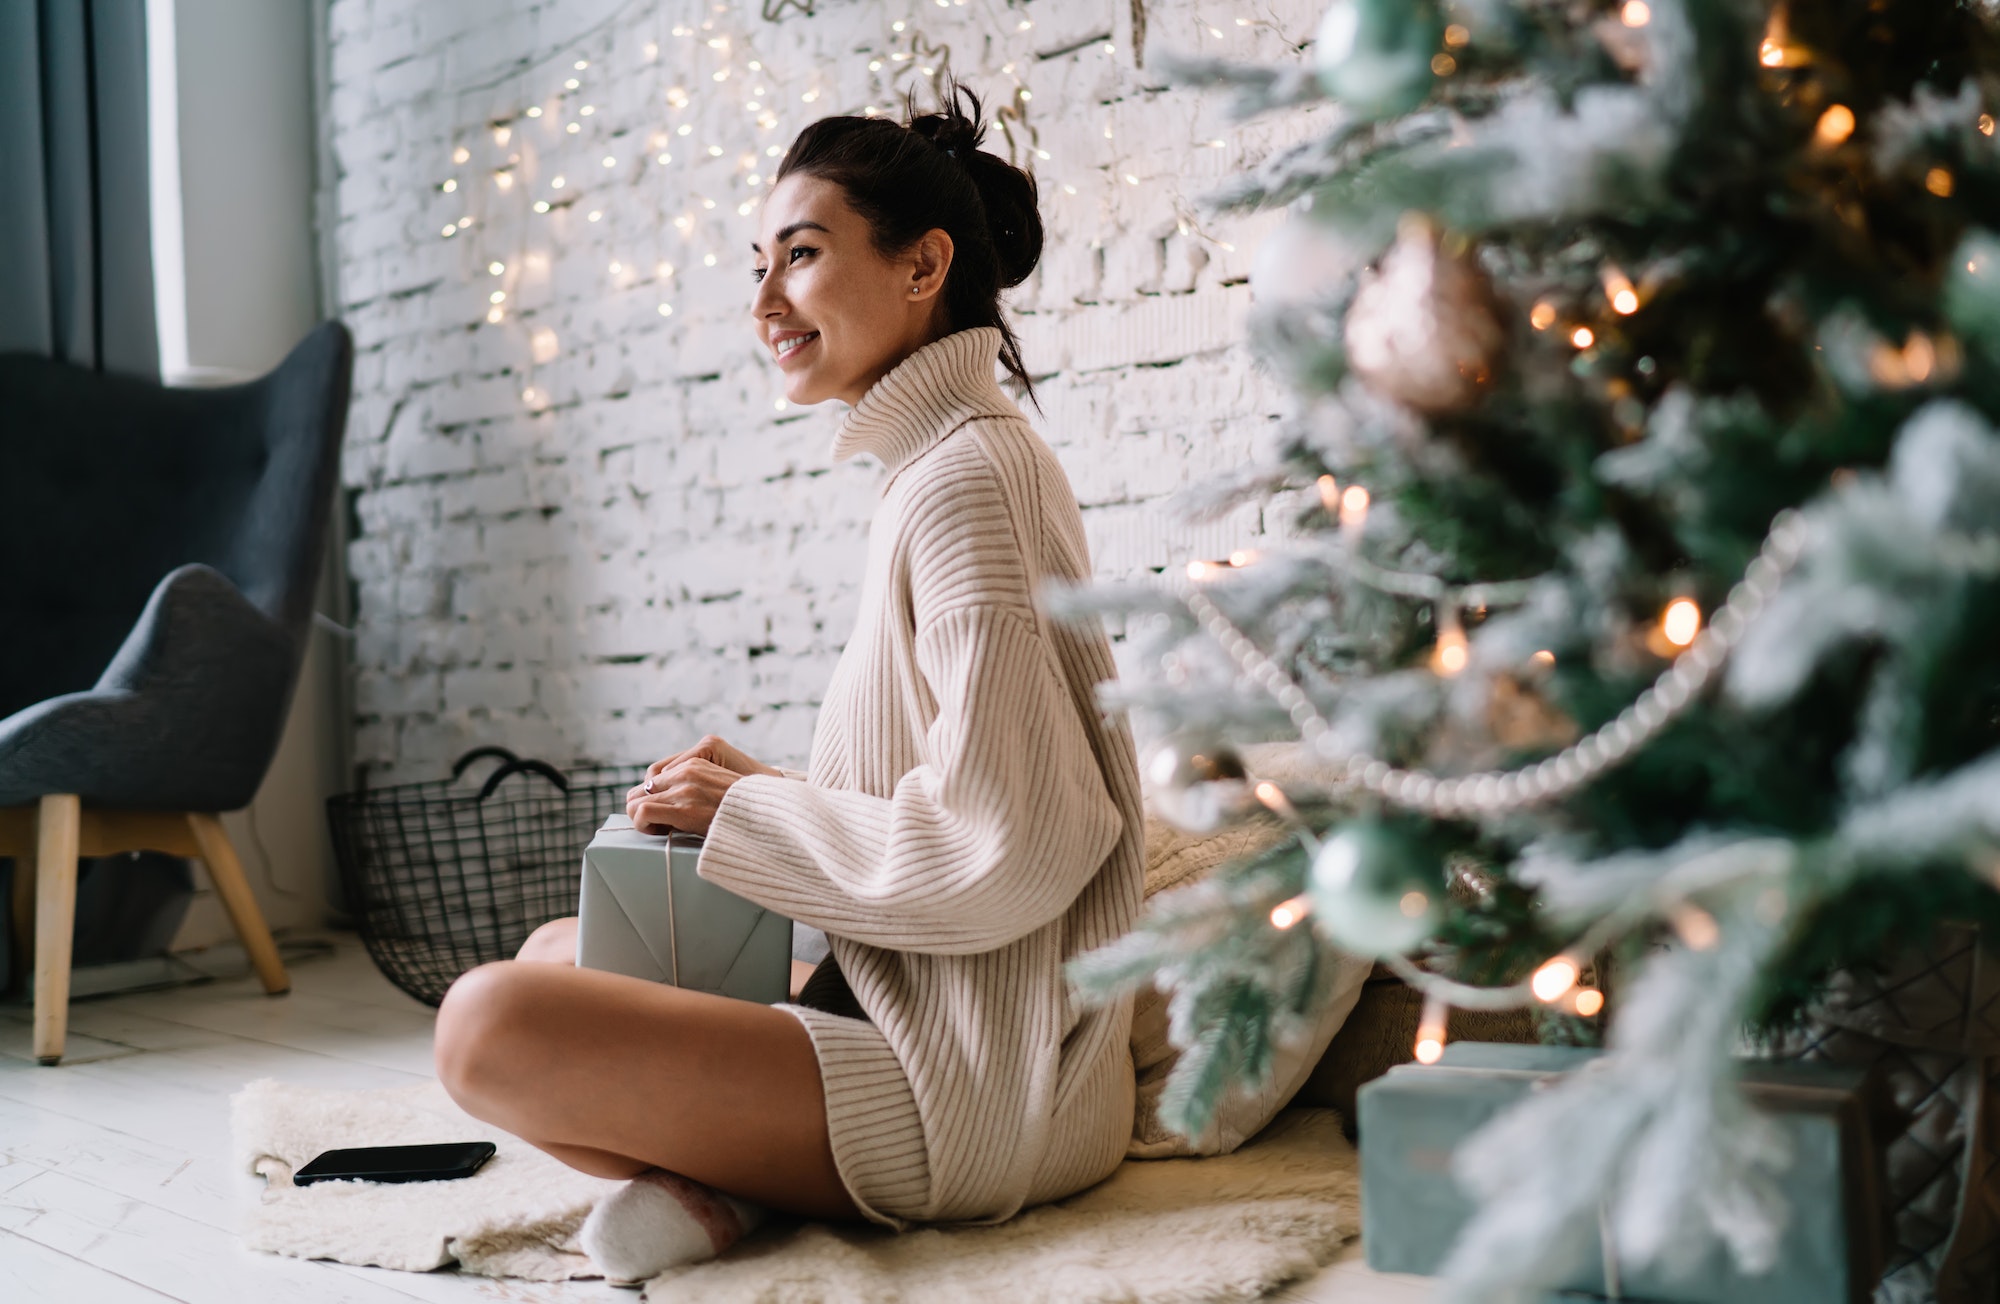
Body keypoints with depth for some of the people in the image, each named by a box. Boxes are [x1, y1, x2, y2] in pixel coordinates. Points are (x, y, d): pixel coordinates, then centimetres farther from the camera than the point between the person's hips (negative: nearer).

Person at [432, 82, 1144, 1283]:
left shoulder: (969, 480, -17)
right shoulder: (954, 463, 14)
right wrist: (765, 793, 5)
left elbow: (1005, 854, -24)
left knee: (492, 1025, -22)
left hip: (975, 1091, -11)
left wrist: (751, 810, -12)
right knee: (558, 950, 20)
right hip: (929, 1027, 11)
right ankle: (728, 1167, 1)